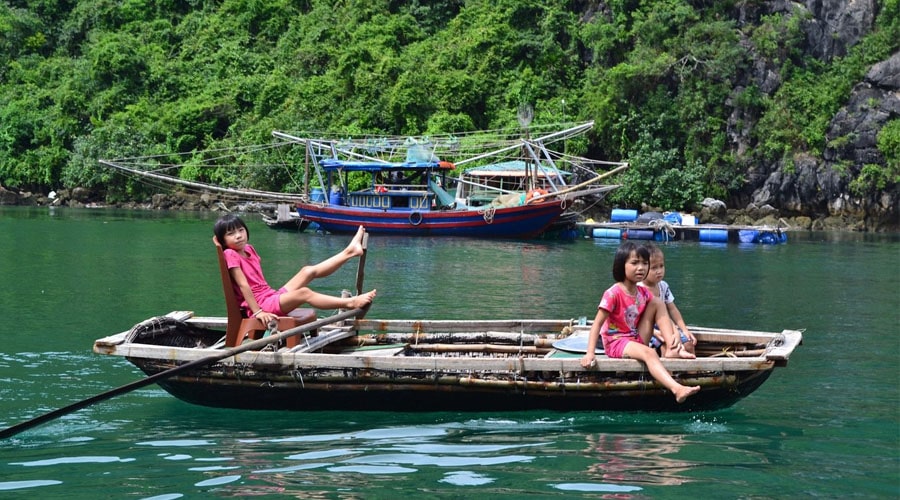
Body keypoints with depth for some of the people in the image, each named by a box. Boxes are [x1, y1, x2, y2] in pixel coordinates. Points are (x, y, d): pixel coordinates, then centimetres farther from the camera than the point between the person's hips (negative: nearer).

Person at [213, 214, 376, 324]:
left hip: (273, 296, 9)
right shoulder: (230, 255, -11)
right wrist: (257, 312, -22)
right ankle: (350, 303, -30)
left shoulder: (249, 249, 15)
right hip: (261, 304, -9)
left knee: (308, 271, 4)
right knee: (304, 293, -25)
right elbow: (243, 285, -18)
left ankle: (349, 251, 6)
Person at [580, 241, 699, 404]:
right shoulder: (613, 294, -17)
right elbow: (597, 323, -20)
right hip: (616, 342, -7)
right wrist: (590, 353, -30)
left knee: (657, 303, -3)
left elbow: (662, 316, 8)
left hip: (637, 339, 7)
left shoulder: (644, 293, 4)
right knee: (649, 352, -36)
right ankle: (677, 389, -53)